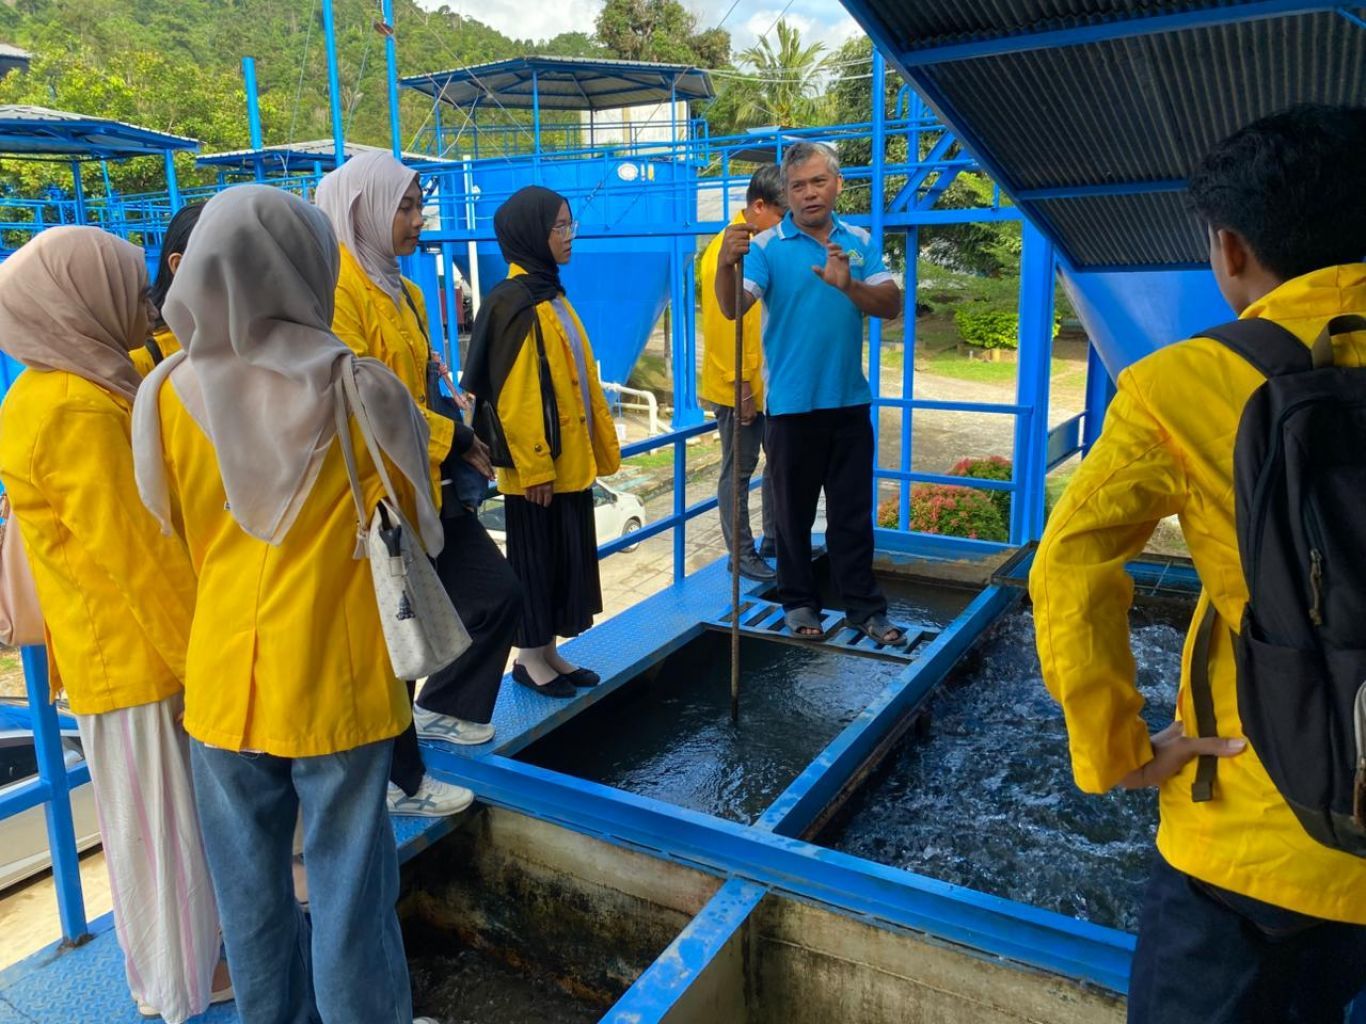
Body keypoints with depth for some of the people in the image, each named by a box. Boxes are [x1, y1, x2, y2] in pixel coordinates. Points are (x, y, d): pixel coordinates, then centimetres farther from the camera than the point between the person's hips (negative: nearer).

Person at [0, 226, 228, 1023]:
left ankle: (179, 952, 39)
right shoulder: (77, 412, -23)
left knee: (161, 809, 21)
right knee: (160, 813, 7)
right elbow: (135, 558, -22)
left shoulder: (73, 389, 8)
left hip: (129, 641, 9)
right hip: (137, 648, -9)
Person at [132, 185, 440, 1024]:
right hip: (338, 680, -2)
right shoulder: (361, 388, -12)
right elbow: (414, 526, 0)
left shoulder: (168, 394, -5)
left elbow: (166, 538, 8)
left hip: (224, 679, 3)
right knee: (348, 880, 12)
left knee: (251, 884, 19)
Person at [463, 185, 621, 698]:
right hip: (538, 466, -9)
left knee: (567, 557, 15)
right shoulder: (512, 304, -14)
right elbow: (513, 394, -18)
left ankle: (549, 651, 27)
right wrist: (533, 466, -20)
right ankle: (529, 658, 19)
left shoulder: (551, 296, 14)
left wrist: (600, 443, 17)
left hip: (571, 460, 9)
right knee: (536, 560, 4)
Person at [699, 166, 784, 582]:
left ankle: (774, 538, 32)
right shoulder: (726, 250, -15)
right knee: (739, 471, 3)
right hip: (739, 388, -8)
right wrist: (741, 387, -18)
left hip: (773, 383, 8)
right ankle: (742, 554, 14)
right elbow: (724, 326, -18)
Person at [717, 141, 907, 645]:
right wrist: (726, 265, -41)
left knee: (853, 511, 11)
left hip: (849, 400, 3)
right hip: (793, 403, -3)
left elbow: (891, 305, -3)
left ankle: (865, 607, 21)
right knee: (794, 510, 8)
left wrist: (849, 285, -22)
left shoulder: (859, 241, 6)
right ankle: (799, 602, 23)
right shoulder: (767, 245, -6)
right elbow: (733, 308, -21)